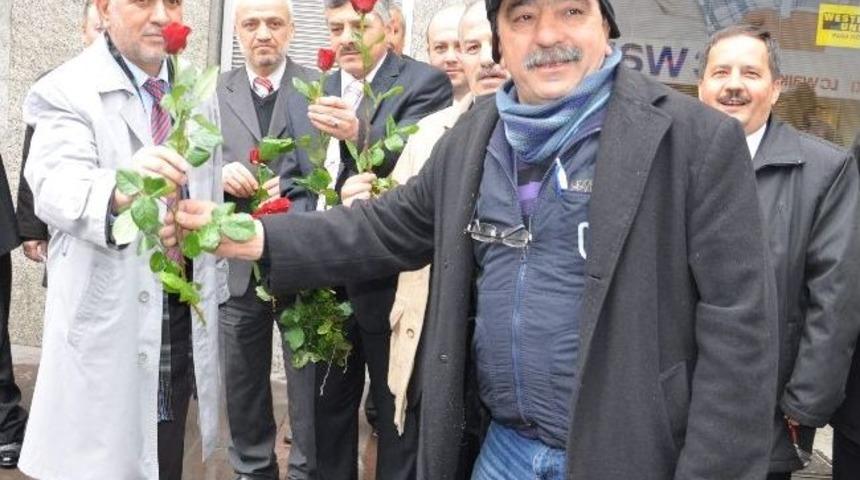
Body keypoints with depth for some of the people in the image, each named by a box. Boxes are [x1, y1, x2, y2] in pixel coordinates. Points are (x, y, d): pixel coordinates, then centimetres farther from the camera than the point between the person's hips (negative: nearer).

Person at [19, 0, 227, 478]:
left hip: (183, 311, 5)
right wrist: (120, 190, -46)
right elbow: (55, 187, -26)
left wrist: (214, 286, 10)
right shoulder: (66, 91, -10)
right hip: (108, 319, -5)